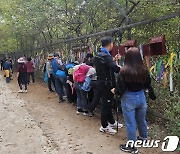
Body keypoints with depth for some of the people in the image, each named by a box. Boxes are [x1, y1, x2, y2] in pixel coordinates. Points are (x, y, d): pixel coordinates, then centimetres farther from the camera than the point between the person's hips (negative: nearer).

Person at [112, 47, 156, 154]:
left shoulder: (124, 71, -21)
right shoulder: (144, 70, -8)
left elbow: (120, 89, -17)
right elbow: (148, 86, 6)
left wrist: (114, 91, 5)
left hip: (129, 99, -4)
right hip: (141, 97, 5)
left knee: (130, 124, 7)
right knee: (141, 120, 24)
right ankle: (144, 138, 45)